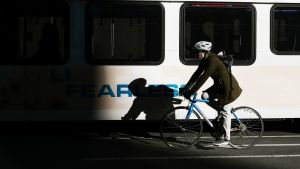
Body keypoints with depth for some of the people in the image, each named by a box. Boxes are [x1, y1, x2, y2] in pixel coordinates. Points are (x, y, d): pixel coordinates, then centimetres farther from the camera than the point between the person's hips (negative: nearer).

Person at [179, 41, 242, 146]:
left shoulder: (212, 61, -25)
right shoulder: (204, 61, 3)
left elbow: (203, 78, -30)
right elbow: (196, 75, 5)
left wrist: (191, 92, -31)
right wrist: (185, 88, -1)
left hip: (229, 87, -9)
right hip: (219, 86, 9)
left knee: (225, 112, -6)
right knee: (205, 96, -8)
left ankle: (226, 139, 0)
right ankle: (221, 110, 11)